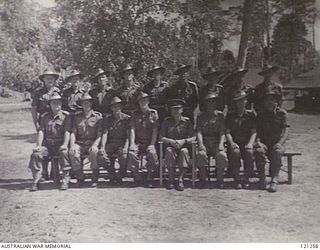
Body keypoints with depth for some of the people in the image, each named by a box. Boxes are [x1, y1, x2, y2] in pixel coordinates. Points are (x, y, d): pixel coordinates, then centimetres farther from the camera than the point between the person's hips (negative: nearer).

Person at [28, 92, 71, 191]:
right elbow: (41, 131, 6)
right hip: (47, 144, 3)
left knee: (64, 153, -34)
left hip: (60, 144, -3)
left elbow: (67, 132, -5)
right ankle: (36, 180, -12)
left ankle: (65, 180, -23)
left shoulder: (66, 116, 5)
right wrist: (38, 145, -8)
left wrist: (65, 144, -20)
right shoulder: (44, 116, 15)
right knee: (36, 154, -23)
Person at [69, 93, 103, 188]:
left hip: (92, 143, -2)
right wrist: (72, 145, -8)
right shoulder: (77, 116, 15)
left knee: (94, 152, -35)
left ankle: (95, 179, -17)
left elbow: (100, 134, 1)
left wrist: (95, 145, -17)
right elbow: (73, 132, 9)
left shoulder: (98, 116, 8)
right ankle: (80, 178, -12)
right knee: (72, 153, -29)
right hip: (79, 143, 2)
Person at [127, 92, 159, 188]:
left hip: (149, 143, -2)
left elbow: (155, 131, 0)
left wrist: (152, 144, -11)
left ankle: (150, 178, -18)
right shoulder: (136, 115, 14)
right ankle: (137, 177, -13)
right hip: (138, 142, 2)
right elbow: (132, 129, 6)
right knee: (131, 153, -28)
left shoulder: (154, 113, 7)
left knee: (152, 153, -32)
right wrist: (132, 143, -8)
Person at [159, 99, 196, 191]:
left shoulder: (187, 121, 4)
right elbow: (161, 137, 1)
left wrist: (183, 141, -19)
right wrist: (171, 141, -17)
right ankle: (171, 179, -28)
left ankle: (181, 179, -32)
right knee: (169, 152, -34)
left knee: (184, 152, -35)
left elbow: (193, 137, 0)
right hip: (170, 145, 0)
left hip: (183, 146, 0)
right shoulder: (167, 121, 6)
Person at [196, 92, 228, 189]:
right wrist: (201, 144, -15)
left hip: (217, 142, 0)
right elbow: (199, 132, 2)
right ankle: (202, 179, -19)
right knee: (201, 154, -31)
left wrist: (221, 144, -13)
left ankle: (220, 180, -15)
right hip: (205, 142, 0)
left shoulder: (220, 115, 12)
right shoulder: (201, 116, 12)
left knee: (221, 155, -30)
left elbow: (222, 132, 4)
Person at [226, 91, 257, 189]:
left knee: (249, 152, -33)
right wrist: (231, 142, -14)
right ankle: (237, 179, -23)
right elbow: (227, 132, 6)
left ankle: (246, 179, -20)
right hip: (235, 142, 0)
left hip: (247, 142, 0)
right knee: (235, 152, -34)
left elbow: (254, 132, 6)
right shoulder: (230, 115, 13)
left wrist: (250, 143, -12)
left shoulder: (251, 114, 12)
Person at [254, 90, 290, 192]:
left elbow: (286, 130, -4)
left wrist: (280, 143, -19)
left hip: (277, 142, -1)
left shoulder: (282, 113, 5)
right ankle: (262, 178, -23)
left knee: (277, 152, -35)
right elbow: (257, 131, 7)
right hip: (264, 142, 1)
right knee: (259, 151, -32)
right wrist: (258, 142, -13)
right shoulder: (260, 115, 11)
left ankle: (274, 180, -35)